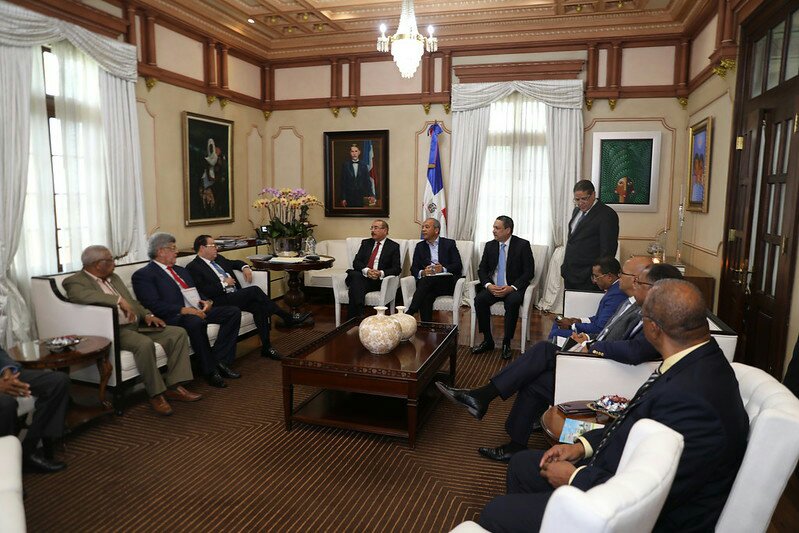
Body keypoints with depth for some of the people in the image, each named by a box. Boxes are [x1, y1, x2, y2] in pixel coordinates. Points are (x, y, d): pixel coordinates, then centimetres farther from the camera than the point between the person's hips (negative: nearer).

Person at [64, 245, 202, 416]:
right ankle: (156, 394, -21)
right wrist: (119, 300, -29)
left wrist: (147, 315, 6)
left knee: (178, 333, -6)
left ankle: (173, 386, -9)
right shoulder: (75, 281, -4)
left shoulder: (114, 278, 22)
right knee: (145, 343, -36)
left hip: (136, 325, 9)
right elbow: (82, 295, -28)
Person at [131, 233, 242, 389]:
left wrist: (207, 301, 1)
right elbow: (153, 305, -12)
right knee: (196, 321, -39)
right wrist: (182, 310, -22)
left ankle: (220, 360, -12)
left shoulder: (181, 270, 27)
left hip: (200, 310, 8)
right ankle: (210, 371, -24)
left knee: (233, 311, -11)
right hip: (175, 317, -8)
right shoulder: (143, 275, 0)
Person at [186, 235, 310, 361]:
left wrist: (245, 267, 13)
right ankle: (288, 318, -20)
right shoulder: (193, 267, -4)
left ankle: (266, 347, -20)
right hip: (221, 301, -7)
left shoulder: (218, 258, 20)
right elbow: (202, 291, -15)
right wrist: (223, 284, -12)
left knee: (258, 307, -22)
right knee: (254, 290, -26)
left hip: (237, 296, 7)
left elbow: (234, 263, 36)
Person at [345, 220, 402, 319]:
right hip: (362, 276, 4)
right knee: (354, 274, -33)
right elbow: (356, 262, 8)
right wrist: (366, 270, -14)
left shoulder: (393, 246, 8)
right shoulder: (366, 243, 19)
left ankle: (354, 317, -27)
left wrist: (381, 273, -19)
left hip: (379, 280, -4)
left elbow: (397, 269, -1)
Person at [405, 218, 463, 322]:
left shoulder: (449, 243, 11)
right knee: (426, 297, -33)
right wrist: (422, 273, -14)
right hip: (427, 283, 2)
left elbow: (458, 266, 1)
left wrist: (443, 269, -20)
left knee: (427, 280, -33)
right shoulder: (420, 246, 20)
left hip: (447, 282, -2)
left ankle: (409, 313, -35)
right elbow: (414, 269, 11)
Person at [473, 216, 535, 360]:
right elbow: (482, 269, 8)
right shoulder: (490, 245, 8)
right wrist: (488, 285, -12)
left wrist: (512, 287, -20)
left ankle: (506, 343, -19)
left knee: (512, 302, -35)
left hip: (514, 288, -4)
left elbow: (529, 272, -7)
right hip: (493, 287, 4)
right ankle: (487, 340, -11)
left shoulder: (523, 245, -4)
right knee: (479, 300, -25)